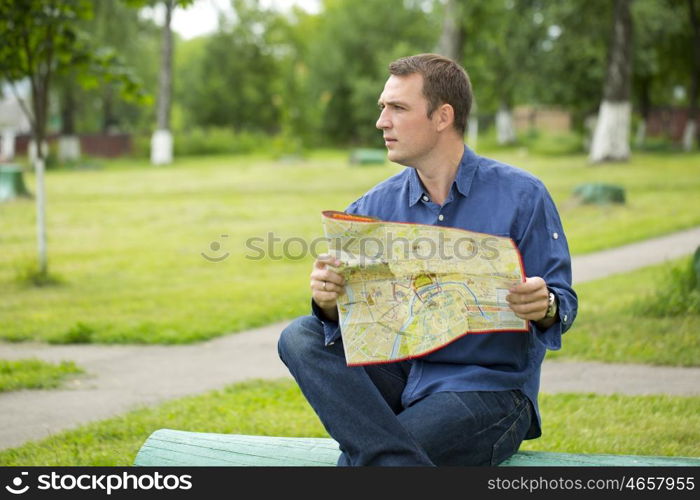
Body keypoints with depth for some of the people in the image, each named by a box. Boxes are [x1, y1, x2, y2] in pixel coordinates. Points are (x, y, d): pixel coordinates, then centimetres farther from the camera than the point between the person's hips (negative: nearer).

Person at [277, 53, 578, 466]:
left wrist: (544, 307, -29)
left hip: (489, 389, -6)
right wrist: (329, 300, -21)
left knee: (356, 461, -31)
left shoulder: (521, 195, -6)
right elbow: (345, 315, 3)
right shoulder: (375, 207, 7)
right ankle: (406, 461, -35)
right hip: (402, 376, 7)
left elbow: (562, 305, -5)